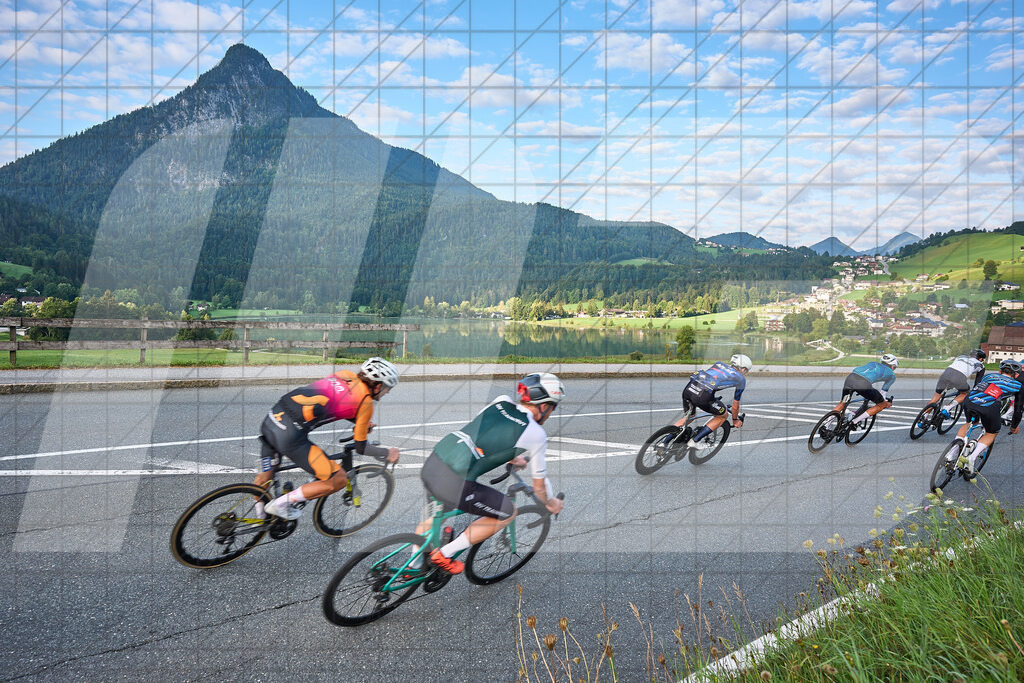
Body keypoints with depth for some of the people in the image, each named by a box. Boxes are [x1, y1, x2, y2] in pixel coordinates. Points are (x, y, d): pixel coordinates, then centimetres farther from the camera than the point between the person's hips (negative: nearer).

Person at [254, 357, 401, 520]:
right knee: (339, 480, 3)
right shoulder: (366, 402, -1)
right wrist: (388, 453, 20)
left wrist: (361, 423, 39)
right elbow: (360, 448, 6)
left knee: (265, 476, 30)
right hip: (290, 436, -8)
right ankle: (280, 504, 8)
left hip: (271, 419, 8)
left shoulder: (346, 374, 17)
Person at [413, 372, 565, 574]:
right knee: (508, 513, 15)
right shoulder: (536, 434, -1)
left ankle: (413, 566, 46)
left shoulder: (501, 401, 15)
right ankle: (444, 555, 16)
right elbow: (539, 485, 10)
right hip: (455, 485, -7)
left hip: (431, 465, 7)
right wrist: (551, 504, 31)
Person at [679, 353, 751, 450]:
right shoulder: (741, 379, 18)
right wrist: (735, 420, 44)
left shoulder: (719, 363, 30)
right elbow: (735, 405, 26)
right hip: (703, 395, -6)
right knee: (722, 416, 20)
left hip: (688, 388, 6)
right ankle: (694, 441, 11)